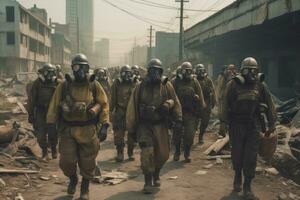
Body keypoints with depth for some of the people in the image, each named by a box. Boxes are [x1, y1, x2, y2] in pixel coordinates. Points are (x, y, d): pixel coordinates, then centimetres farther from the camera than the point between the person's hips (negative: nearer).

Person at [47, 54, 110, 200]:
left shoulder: (94, 86, -1)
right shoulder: (64, 86, 0)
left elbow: (104, 105, 1)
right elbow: (54, 106, 5)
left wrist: (104, 126, -7)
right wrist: (50, 125, 2)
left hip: (88, 130, 0)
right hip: (67, 130, 1)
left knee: (87, 162, 7)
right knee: (67, 161, -1)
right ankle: (73, 179, 33)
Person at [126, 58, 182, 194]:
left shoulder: (166, 85, 0)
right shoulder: (140, 87, -3)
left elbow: (175, 102, 6)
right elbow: (132, 108, -1)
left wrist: (178, 119, -3)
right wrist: (131, 129, 0)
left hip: (161, 125, 2)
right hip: (144, 125, -2)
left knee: (163, 153, 10)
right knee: (147, 152, -13)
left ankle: (156, 175, 38)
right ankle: (148, 182, 1)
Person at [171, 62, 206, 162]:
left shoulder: (194, 82, 4)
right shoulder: (175, 82, 0)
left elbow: (200, 97, 5)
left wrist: (200, 110, 2)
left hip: (191, 113, 1)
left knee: (189, 135, 0)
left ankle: (187, 154, 17)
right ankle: (177, 152, 28)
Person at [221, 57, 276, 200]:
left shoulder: (260, 85, 2)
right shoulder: (233, 84, -5)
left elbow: (269, 105, 7)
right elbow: (226, 104, -4)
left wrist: (271, 123, 4)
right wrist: (224, 123, -7)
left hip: (253, 126, 1)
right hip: (236, 125, -1)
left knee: (251, 156, 0)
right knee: (237, 154, 10)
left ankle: (247, 187, 9)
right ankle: (237, 178, 35)